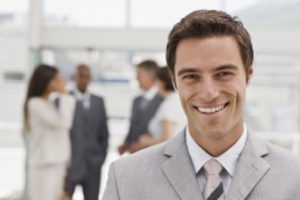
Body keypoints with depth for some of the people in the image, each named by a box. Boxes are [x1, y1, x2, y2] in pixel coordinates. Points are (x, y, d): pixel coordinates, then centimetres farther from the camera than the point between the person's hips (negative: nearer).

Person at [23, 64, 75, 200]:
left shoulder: (50, 104, 15)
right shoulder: (35, 104, -11)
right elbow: (62, 122, -20)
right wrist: (64, 94, -15)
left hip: (56, 163, 8)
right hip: (44, 164, -8)